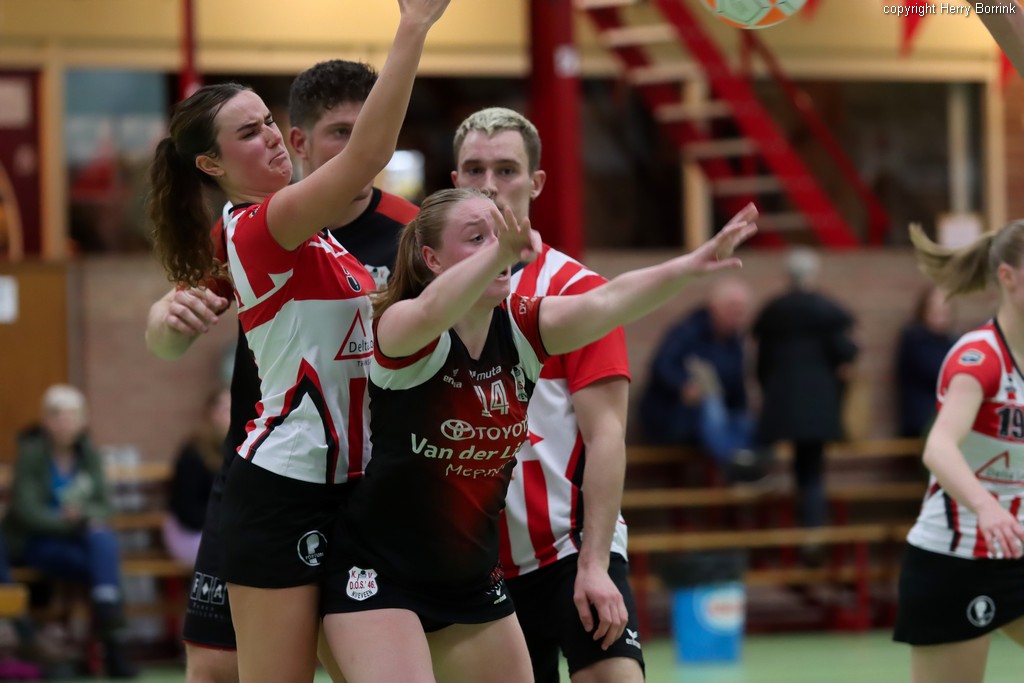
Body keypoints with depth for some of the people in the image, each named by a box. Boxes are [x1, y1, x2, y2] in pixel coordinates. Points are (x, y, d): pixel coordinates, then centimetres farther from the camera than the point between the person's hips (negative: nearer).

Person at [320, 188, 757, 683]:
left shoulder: (520, 328, -3)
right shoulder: (401, 326, -17)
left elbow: (605, 303, -20)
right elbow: (432, 311, -41)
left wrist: (686, 267, -38)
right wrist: (500, 252, -60)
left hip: (472, 581, 6)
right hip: (378, 575, -6)